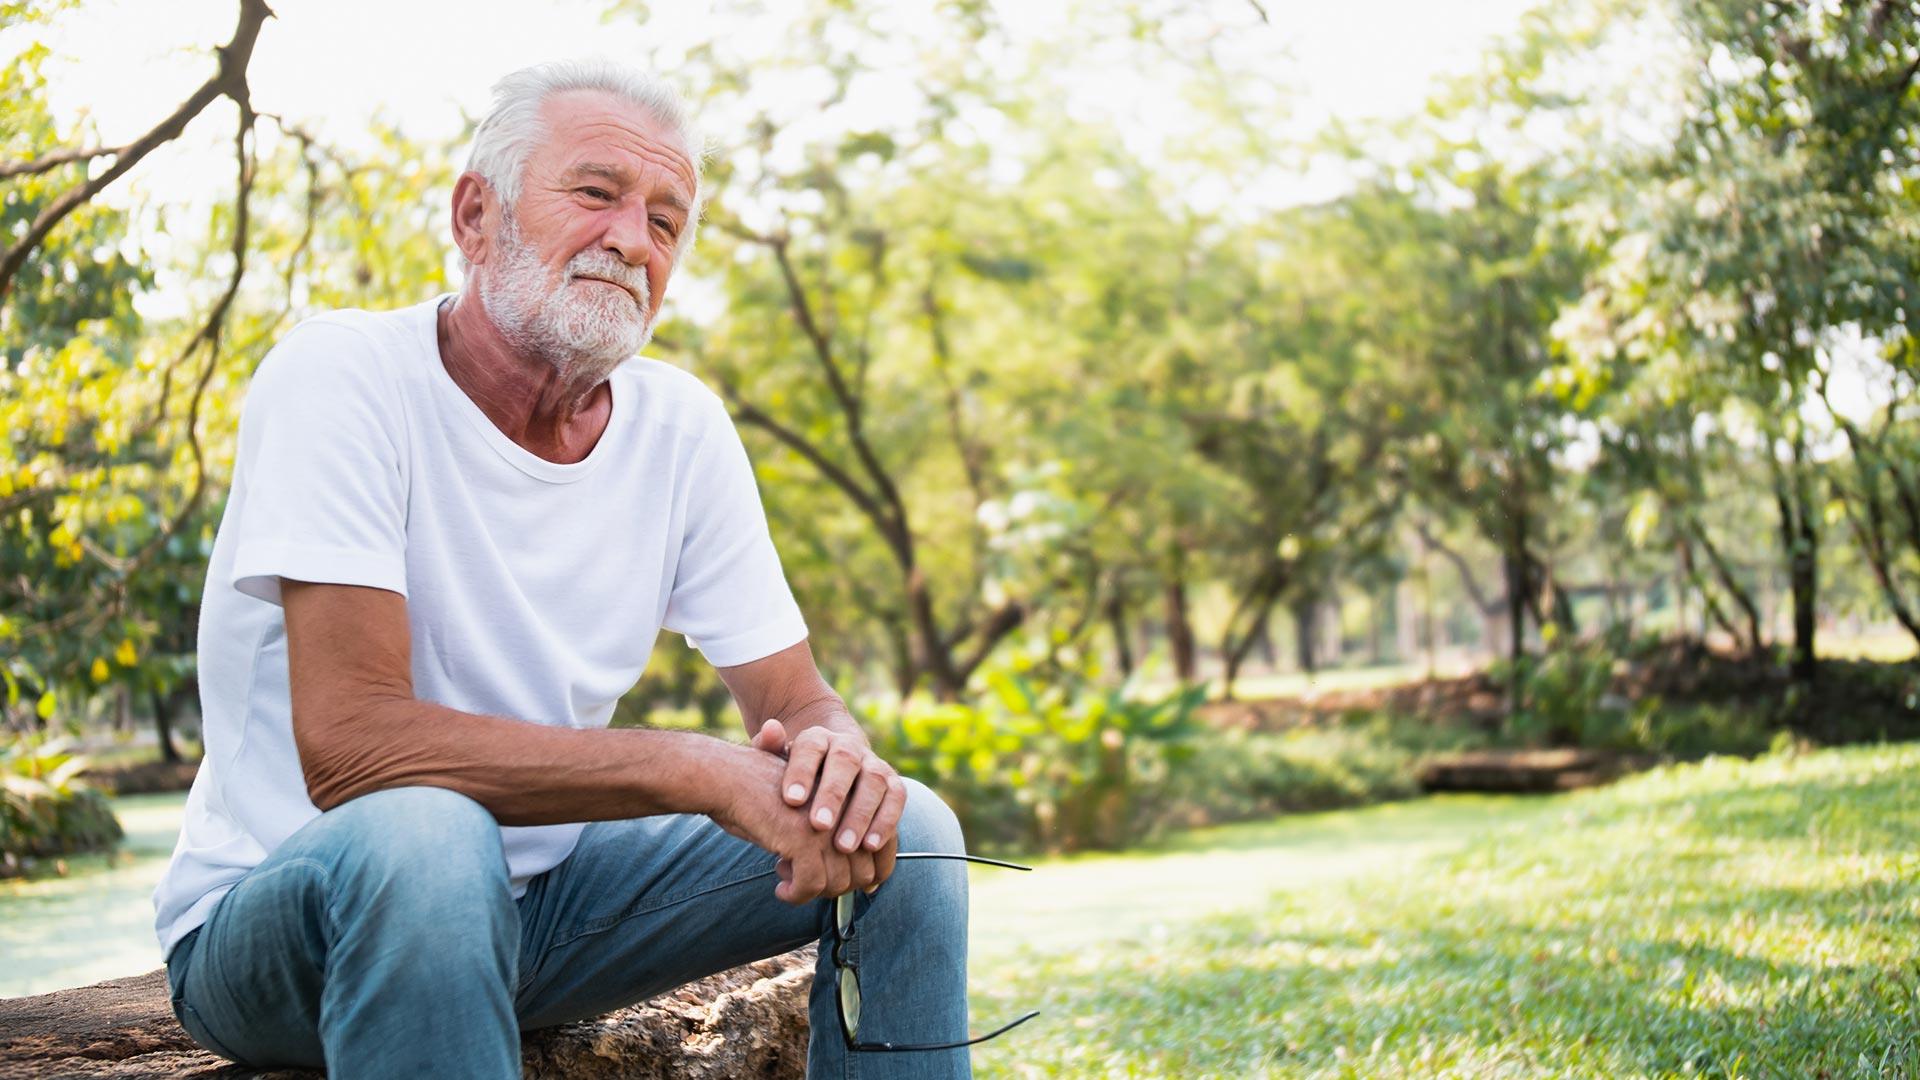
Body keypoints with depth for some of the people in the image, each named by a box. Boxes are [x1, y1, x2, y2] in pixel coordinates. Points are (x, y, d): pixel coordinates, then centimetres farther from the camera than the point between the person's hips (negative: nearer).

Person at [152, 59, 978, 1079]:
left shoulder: (681, 428, -2)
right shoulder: (342, 376, -18)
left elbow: (798, 702, 1)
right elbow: (345, 743, -28)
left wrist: (840, 759, -25)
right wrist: (703, 771, -32)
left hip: (542, 896, 5)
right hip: (274, 911, -5)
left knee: (905, 830, -8)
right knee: (425, 831, -39)